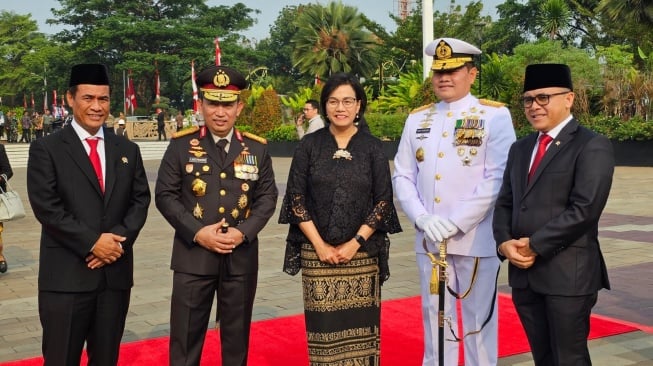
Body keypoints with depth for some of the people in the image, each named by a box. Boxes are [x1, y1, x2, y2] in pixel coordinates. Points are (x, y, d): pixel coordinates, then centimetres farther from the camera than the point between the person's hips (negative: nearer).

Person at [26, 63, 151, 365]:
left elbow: (140, 200, 7)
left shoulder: (127, 150, 13)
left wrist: (119, 239, -10)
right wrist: (92, 242, -15)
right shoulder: (46, 149, -1)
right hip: (66, 275, -4)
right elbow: (46, 207, -9)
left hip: (116, 272, 4)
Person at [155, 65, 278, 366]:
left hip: (242, 256, 2)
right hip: (193, 255, -2)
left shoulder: (257, 148, 5)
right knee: (186, 337, 4)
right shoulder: (182, 144, -1)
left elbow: (267, 197, 4)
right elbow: (165, 195, -3)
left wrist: (243, 232, -11)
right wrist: (197, 233, -14)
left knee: (237, 336, 13)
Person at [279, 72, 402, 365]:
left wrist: (355, 243, -9)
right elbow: (296, 198, 0)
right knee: (323, 327, 2)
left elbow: (383, 200, 0)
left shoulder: (373, 147, 2)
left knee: (360, 325, 2)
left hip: (362, 254, 0)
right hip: (316, 253, 0)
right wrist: (320, 245, -8)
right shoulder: (309, 145, 2)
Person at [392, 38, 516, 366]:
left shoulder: (495, 116, -3)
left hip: (476, 238, -4)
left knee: (479, 318, 7)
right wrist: (422, 219, -10)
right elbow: (402, 176, 7)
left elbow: (498, 178, -12)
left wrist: (455, 223, -17)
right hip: (428, 239, 4)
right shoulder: (417, 119, 10)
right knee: (435, 315, 13)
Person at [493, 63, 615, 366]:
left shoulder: (593, 146, -7)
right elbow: (504, 204, 14)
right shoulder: (520, 149, 16)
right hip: (523, 273, 7)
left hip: (568, 274, -6)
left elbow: (584, 209, -17)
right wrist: (505, 243, -5)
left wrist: (534, 246, -15)